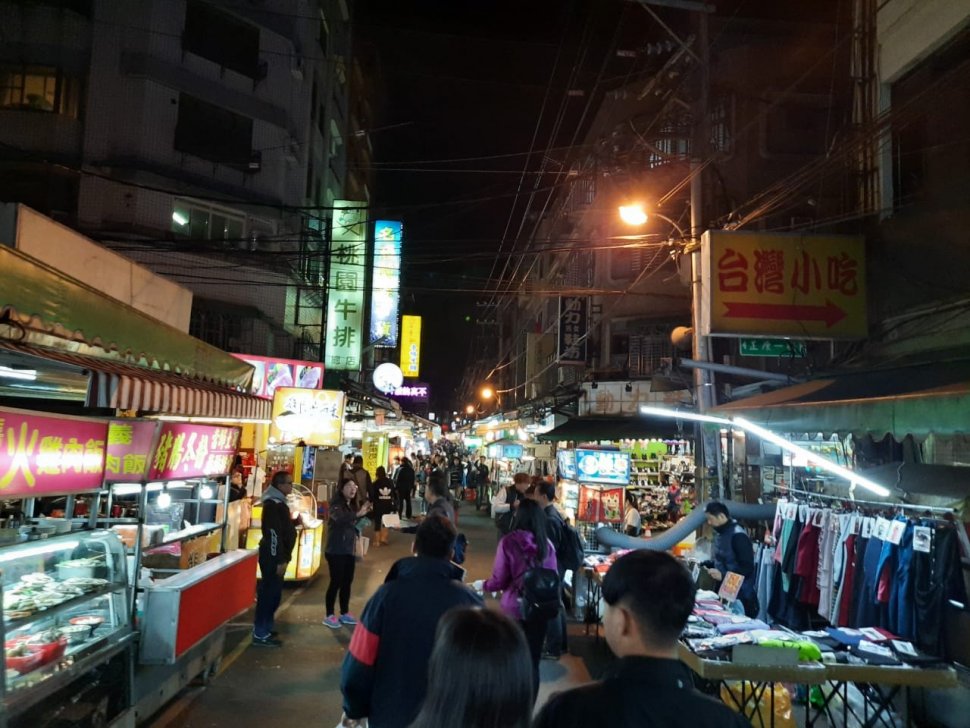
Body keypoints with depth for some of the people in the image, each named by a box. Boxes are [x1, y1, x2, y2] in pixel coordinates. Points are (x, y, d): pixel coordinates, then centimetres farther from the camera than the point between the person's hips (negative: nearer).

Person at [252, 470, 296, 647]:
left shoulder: (278, 502, 14)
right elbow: (273, 534, -23)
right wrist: (280, 560, -23)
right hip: (273, 557, -10)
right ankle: (260, 634, 0)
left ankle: (265, 628, 26)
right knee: (269, 593, -5)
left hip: (276, 555, 10)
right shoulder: (273, 504, -18)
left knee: (273, 593, 16)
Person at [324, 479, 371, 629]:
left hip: (349, 550, 7)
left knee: (347, 582, 12)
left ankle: (345, 613, 23)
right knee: (336, 582, -4)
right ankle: (329, 615, 6)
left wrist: (364, 514, -1)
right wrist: (357, 514, -41)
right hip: (335, 550, -7)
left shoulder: (353, 505, 10)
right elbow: (340, 518, -32)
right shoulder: (336, 504, -11)